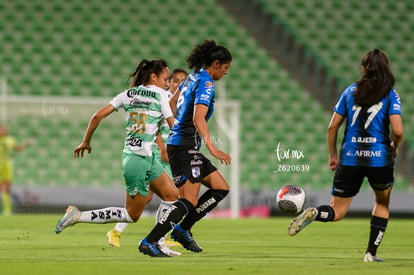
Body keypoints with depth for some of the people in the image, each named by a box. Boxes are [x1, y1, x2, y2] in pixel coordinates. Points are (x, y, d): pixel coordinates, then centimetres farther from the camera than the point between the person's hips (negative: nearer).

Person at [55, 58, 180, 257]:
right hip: (139, 160, -8)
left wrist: (85, 142, 15)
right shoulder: (159, 94, -6)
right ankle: (78, 216, -5)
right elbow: (173, 125, -3)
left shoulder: (128, 94, 10)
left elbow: (97, 116, 5)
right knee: (132, 215, 1)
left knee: (172, 196, 15)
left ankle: (156, 244, 13)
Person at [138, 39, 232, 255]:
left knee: (221, 188, 11)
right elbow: (198, 118, -25)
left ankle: (182, 229, 12)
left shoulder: (191, 79, 15)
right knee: (190, 200, -15)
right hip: (185, 146, -10)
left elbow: (169, 106, 24)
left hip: (176, 143, 10)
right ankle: (150, 241, -19)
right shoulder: (206, 83, -13)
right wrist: (212, 148, -33)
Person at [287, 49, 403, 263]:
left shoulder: (350, 91, 8)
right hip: (379, 158, -2)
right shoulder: (390, 95, -1)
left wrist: (333, 155, 17)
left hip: (350, 158, 2)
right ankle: (371, 253, 18)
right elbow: (397, 131, -12)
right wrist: (394, 148, 9)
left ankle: (314, 213, -26)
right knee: (382, 204, 26)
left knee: (337, 212, 8)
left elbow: (332, 127, 6)